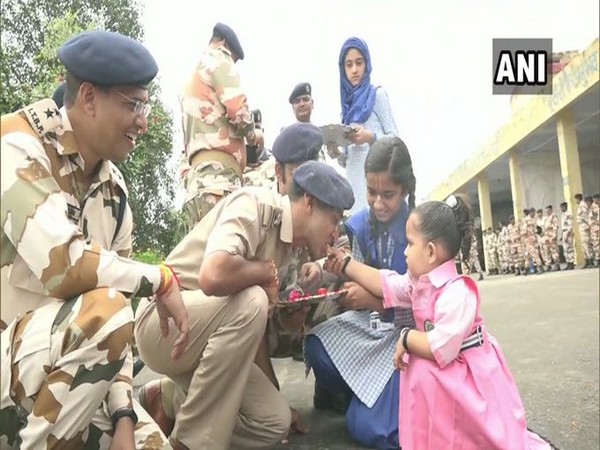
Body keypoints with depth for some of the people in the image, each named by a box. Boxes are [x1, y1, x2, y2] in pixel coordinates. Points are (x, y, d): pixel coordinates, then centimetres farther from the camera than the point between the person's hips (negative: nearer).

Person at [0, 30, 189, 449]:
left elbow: (117, 320, 0)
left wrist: (123, 415, -7)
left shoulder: (113, 187, 1)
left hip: (61, 362, 7)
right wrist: (161, 279, -20)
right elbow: (61, 265, -34)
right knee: (103, 312, -32)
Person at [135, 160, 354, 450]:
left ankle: (170, 407, 13)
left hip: (211, 339, 8)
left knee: (275, 421, -4)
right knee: (250, 301, -34)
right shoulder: (255, 205, -19)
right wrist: (266, 271, -20)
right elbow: (213, 276, -38)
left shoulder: (289, 251, 6)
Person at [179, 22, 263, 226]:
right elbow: (236, 107, -8)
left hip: (196, 175, 9)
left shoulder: (191, 81, 34)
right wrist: (253, 134, 9)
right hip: (217, 170, -8)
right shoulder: (218, 60, 8)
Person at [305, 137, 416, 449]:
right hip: (372, 321, 5)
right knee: (318, 347, -26)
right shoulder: (360, 224, -2)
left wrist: (377, 301, -30)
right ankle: (343, 393, 8)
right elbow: (361, 283, 2)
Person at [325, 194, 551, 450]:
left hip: (469, 372, -8)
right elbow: (385, 284, 8)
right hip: (445, 371, 8)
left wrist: (406, 338, -19)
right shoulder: (419, 281, -3)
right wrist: (345, 264, 7)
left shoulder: (456, 292, -31)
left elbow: (441, 349, -34)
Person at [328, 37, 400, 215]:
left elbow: (395, 138, -3)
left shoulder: (377, 94, 2)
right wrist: (337, 154, -2)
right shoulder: (349, 103, 16)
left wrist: (370, 137, -20)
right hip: (354, 183, 5)